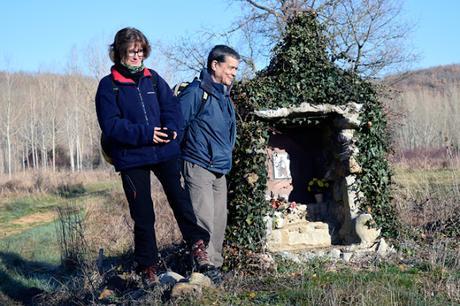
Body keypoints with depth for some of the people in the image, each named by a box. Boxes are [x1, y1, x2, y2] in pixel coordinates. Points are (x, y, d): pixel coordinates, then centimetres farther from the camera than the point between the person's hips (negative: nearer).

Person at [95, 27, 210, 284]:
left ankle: (197, 242, 12)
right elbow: (111, 125, -11)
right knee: (143, 214, 6)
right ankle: (148, 266, 19)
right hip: (131, 157, -2)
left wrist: (171, 127, -17)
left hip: (165, 151, 2)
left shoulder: (153, 78, 10)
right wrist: (145, 133, -20)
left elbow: (172, 106, 5)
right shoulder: (108, 85, -2)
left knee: (179, 196, -9)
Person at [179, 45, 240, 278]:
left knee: (219, 220, 8)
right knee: (204, 219, -13)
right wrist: (179, 158, -8)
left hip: (220, 169, 9)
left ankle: (215, 265, 16)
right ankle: (206, 265, -11)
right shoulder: (196, 92, -10)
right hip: (199, 167, -8)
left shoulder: (224, 95, 17)